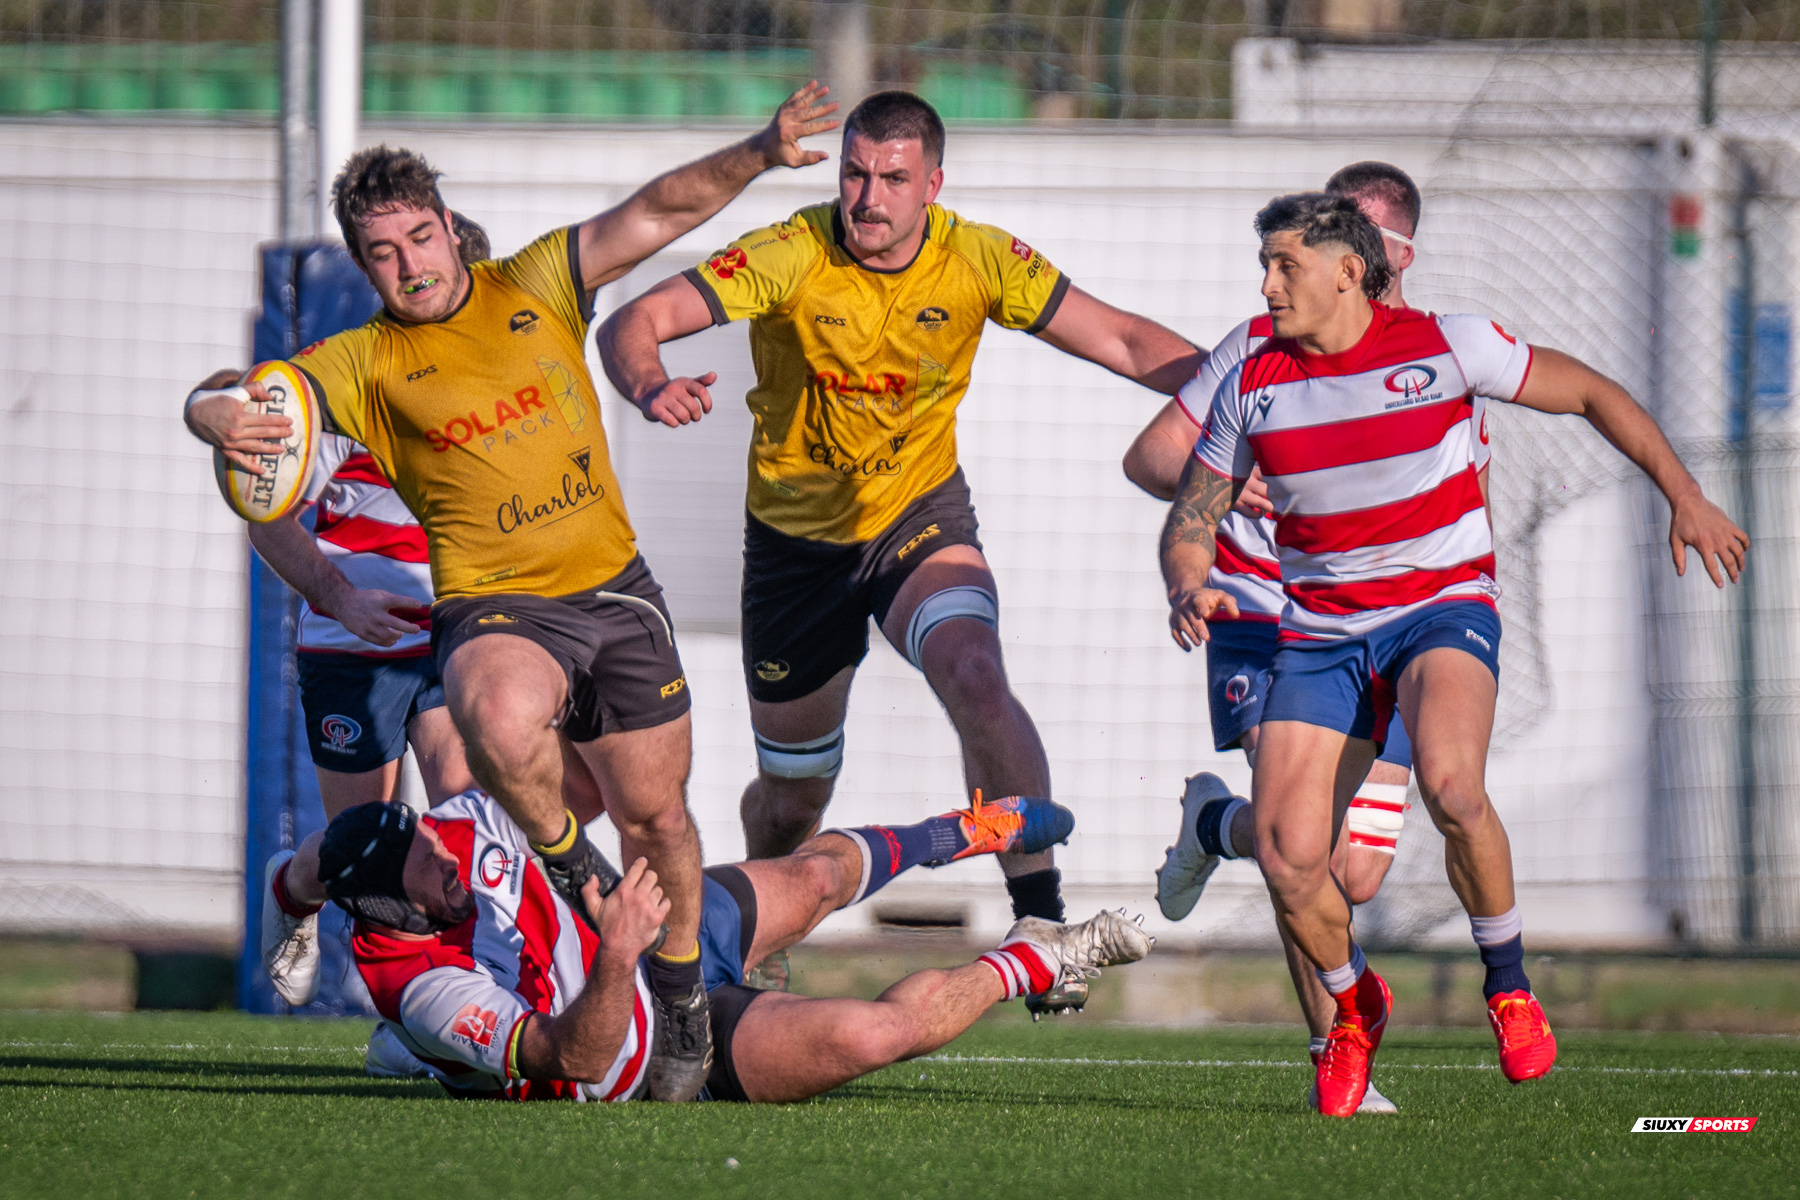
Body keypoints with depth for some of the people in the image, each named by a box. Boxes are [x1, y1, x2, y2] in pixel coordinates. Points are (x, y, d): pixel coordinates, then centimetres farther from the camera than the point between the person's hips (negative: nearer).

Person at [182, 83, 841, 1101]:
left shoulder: (536, 288, 6)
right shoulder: (368, 365, 0)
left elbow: (657, 213, 2)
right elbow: (224, 399, -7)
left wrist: (758, 155, -12)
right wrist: (221, 415, -31)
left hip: (614, 588, 3)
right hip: (497, 605, -3)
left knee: (656, 817, 5)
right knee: (498, 720, -37)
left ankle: (683, 1001, 30)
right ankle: (565, 858, -6)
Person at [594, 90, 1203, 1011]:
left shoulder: (979, 261, -14)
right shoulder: (789, 257, -21)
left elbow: (1124, 342, -10)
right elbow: (633, 323, -28)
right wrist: (652, 387, -51)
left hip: (921, 518, 0)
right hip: (797, 535, 0)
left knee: (976, 677, -31)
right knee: (793, 796, 10)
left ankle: (1040, 917, -28)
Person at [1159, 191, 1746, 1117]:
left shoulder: (1444, 346, -7)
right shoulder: (1251, 386, 1)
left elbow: (1589, 394, 4)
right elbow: (1191, 520, 9)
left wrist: (1684, 496, 0)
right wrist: (1189, 589, -14)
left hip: (1442, 607, -3)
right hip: (1318, 634, 3)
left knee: (1449, 782, -34)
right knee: (1285, 860, -13)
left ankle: (1509, 984, -10)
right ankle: (1352, 1006, 20)